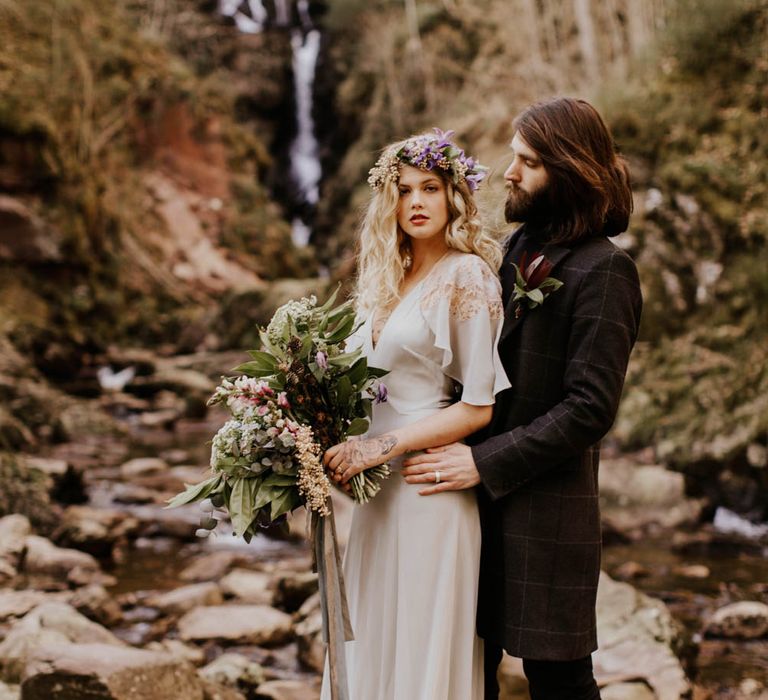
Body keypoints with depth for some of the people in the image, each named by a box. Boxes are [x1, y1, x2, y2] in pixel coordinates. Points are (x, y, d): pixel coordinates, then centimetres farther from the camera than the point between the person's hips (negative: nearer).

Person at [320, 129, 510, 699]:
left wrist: (385, 445, -17)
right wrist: (348, 447, 2)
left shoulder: (467, 277, -9)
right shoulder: (387, 278, 13)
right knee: (373, 641, 13)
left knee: (422, 644, 1)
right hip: (378, 482, 7)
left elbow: (479, 406, -13)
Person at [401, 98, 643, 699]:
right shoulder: (520, 248, 10)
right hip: (482, 497, 7)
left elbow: (590, 408, -19)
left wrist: (484, 462, -18)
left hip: (544, 508, -7)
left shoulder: (603, 271, -14)